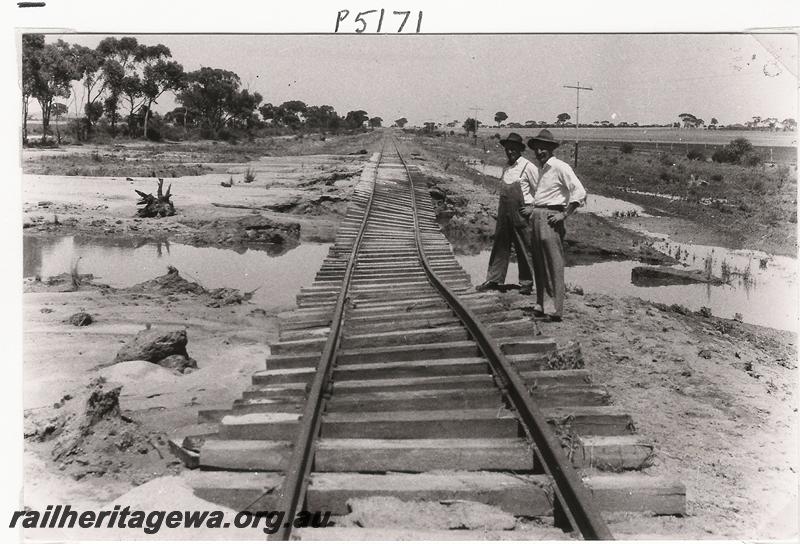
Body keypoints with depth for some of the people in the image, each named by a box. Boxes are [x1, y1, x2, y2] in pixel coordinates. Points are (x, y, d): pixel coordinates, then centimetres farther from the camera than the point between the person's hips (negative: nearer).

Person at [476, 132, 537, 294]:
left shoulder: (528, 167, -8)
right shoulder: (506, 167, 11)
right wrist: (500, 210, 16)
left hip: (521, 213, -6)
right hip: (504, 214, 6)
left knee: (523, 248, 3)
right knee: (500, 246, 7)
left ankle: (526, 282, 13)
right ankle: (494, 280, 13)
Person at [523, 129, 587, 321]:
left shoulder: (560, 167, -9)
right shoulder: (541, 169, 19)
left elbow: (580, 192, -16)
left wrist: (564, 214, -16)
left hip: (551, 218, -9)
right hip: (536, 218, 9)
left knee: (554, 264, -10)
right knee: (538, 263, 9)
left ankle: (557, 309, -12)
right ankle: (540, 304, 15)